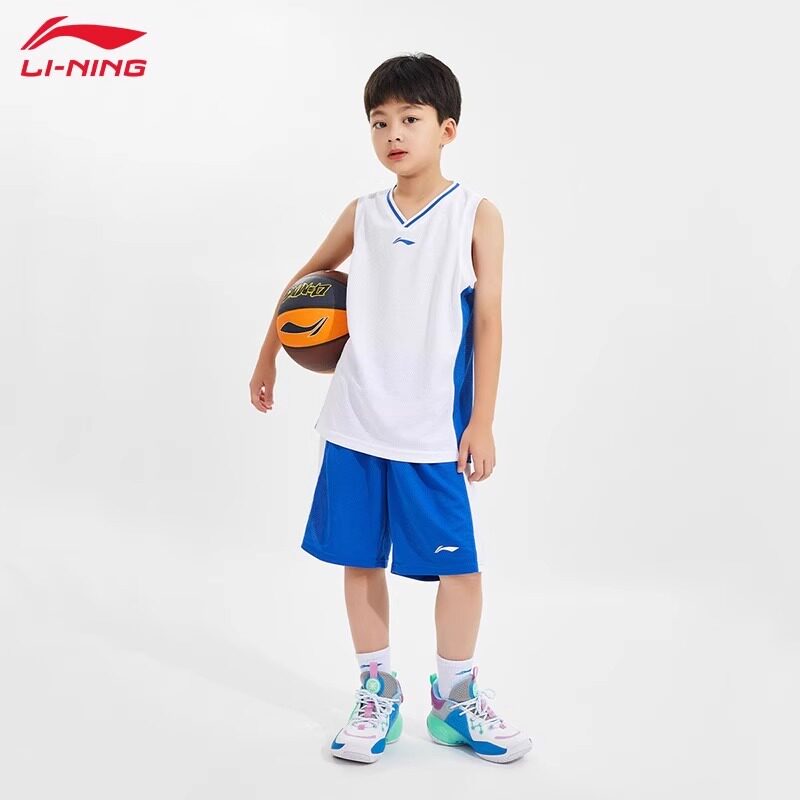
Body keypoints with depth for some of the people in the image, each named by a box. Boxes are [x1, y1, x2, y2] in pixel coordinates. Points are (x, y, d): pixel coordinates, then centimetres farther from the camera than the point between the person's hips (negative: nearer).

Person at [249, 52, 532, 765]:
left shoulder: (476, 215, -3)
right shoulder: (363, 215, 6)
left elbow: (487, 323, -4)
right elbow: (306, 278, 21)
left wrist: (481, 423, -7)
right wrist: (268, 357, 24)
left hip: (436, 431, -3)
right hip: (356, 424, 3)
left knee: (459, 563, 2)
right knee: (360, 557, 9)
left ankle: (454, 697, 23)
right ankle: (378, 692, 25)